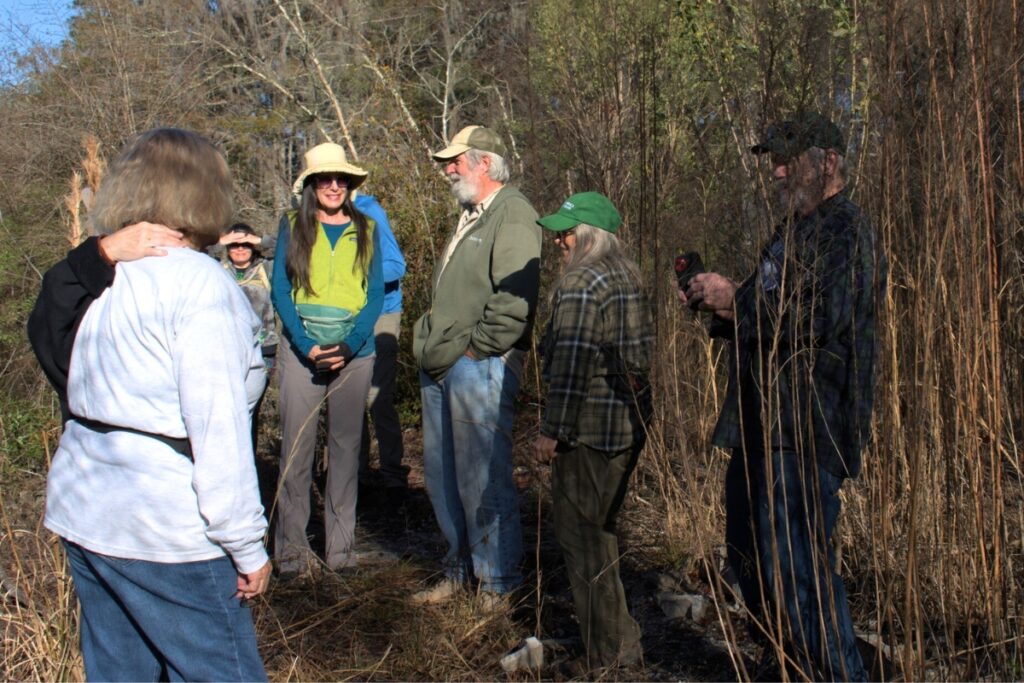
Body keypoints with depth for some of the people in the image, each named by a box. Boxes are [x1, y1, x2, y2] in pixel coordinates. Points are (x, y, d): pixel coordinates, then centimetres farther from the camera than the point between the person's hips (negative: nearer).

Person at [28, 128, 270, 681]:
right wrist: (247, 546, -13)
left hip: (81, 511, 8)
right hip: (163, 528, -8)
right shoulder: (197, 282, -15)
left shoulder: (89, 283, 8)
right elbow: (218, 428, -18)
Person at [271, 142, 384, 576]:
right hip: (301, 349, -1)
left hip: (354, 352, 1)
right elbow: (280, 288, 2)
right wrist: (306, 345, -11)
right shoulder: (292, 226, 7)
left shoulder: (366, 230, 9)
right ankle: (291, 546, 6)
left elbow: (376, 292, 4)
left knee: (346, 446, 5)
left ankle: (341, 544, 14)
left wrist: (350, 346, -10)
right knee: (296, 446, -3)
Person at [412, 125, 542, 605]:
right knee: (441, 476, 15)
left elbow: (514, 301, -20)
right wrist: (430, 344, 15)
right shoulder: (471, 215, 21)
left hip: (479, 368, -10)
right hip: (442, 368, 10)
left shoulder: (513, 214, -10)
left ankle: (498, 583, 12)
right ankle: (459, 570, 30)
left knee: (482, 481, -3)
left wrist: (474, 349, -16)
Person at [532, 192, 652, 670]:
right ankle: (620, 643, 33)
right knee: (600, 526, 21)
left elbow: (572, 366, -21)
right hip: (632, 418, 10)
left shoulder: (581, 284, -16)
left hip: (592, 428, -10)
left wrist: (553, 431, -16)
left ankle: (609, 656, 9)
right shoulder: (628, 276, 13)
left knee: (582, 533, 1)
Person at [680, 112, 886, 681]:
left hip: (805, 429, -11)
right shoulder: (795, 230, 21)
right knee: (750, 556, 18)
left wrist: (737, 302, -20)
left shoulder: (844, 231, -11)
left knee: (794, 565, -8)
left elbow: (822, 320, -25)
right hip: (763, 423, 11)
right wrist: (718, 302, 9)